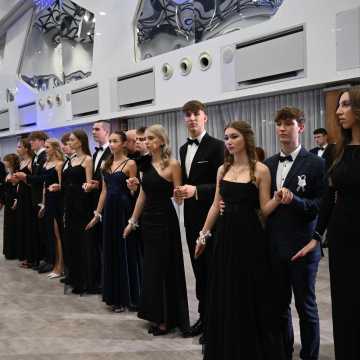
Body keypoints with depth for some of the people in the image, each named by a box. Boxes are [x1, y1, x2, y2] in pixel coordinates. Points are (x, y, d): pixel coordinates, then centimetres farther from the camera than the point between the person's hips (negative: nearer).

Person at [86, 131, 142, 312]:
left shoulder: (130, 164, -7)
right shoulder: (106, 164, 12)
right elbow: (104, 191, 14)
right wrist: (97, 213, 12)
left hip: (124, 209, -7)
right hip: (109, 209, 7)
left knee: (126, 251, 1)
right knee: (111, 251, 11)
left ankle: (129, 296, 14)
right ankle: (114, 295, 24)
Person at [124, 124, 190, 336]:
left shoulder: (172, 164, -10)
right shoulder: (146, 164, 9)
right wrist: (133, 221, 17)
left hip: (165, 219, -7)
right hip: (148, 219, 7)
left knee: (165, 268, 2)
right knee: (151, 268, 13)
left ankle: (168, 318, 16)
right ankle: (156, 315, 28)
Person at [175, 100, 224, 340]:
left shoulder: (216, 146, -10)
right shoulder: (184, 149, 13)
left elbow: (221, 184, -17)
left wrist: (195, 191, -27)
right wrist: (180, 191, 2)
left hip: (210, 217, -7)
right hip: (191, 218, 7)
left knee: (212, 269, 2)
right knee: (199, 269, 14)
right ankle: (204, 316, 27)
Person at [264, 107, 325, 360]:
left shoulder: (315, 164, -7)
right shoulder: (268, 164, 9)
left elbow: (321, 206, -12)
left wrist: (294, 199, -26)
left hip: (301, 245, -5)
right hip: (274, 245, 5)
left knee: (305, 305, 9)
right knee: (279, 304, 15)